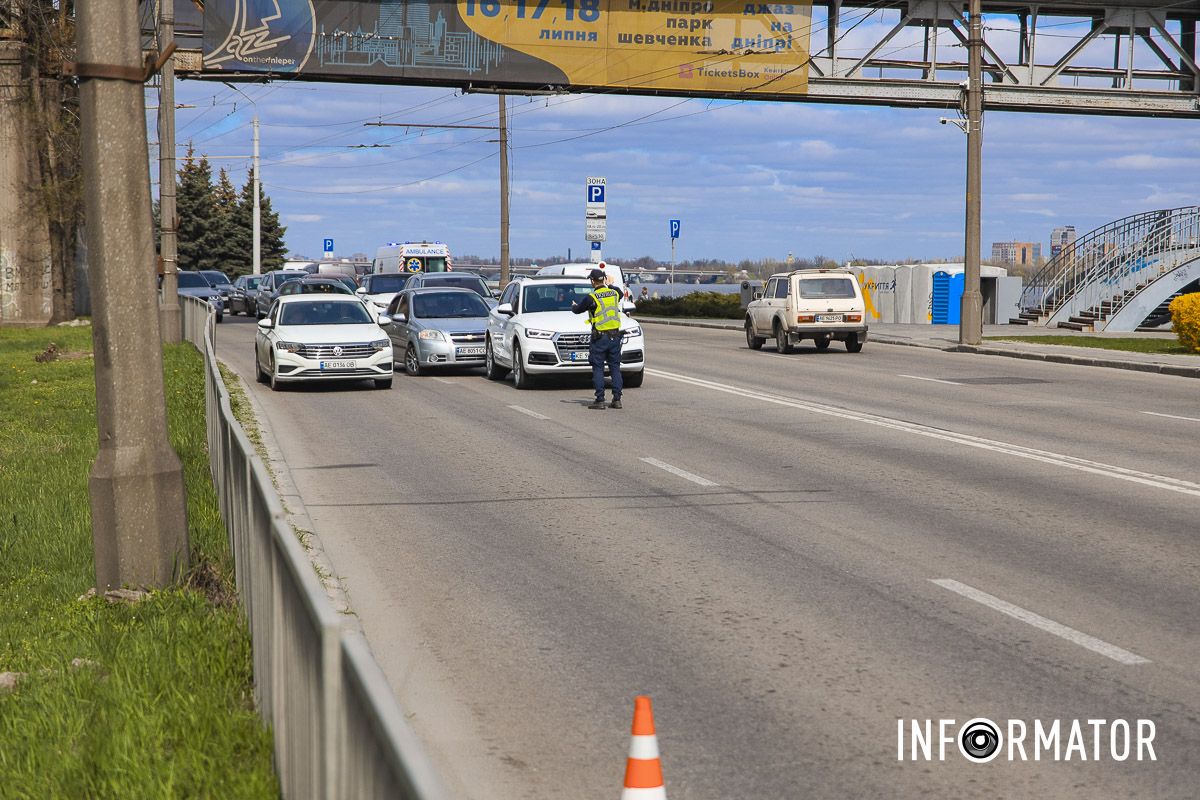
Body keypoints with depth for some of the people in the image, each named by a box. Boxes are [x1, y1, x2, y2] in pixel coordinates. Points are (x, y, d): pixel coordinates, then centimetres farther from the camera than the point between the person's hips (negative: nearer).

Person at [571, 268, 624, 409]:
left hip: (600, 337, -5)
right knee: (615, 368, 9)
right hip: (615, 336, 5)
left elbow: (577, 310, 4)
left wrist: (573, 306, 27)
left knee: (598, 369, 1)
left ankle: (600, 400, -3)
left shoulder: (591, 298, -11)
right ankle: (617, 399, 7)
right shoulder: (614, 293, 3)